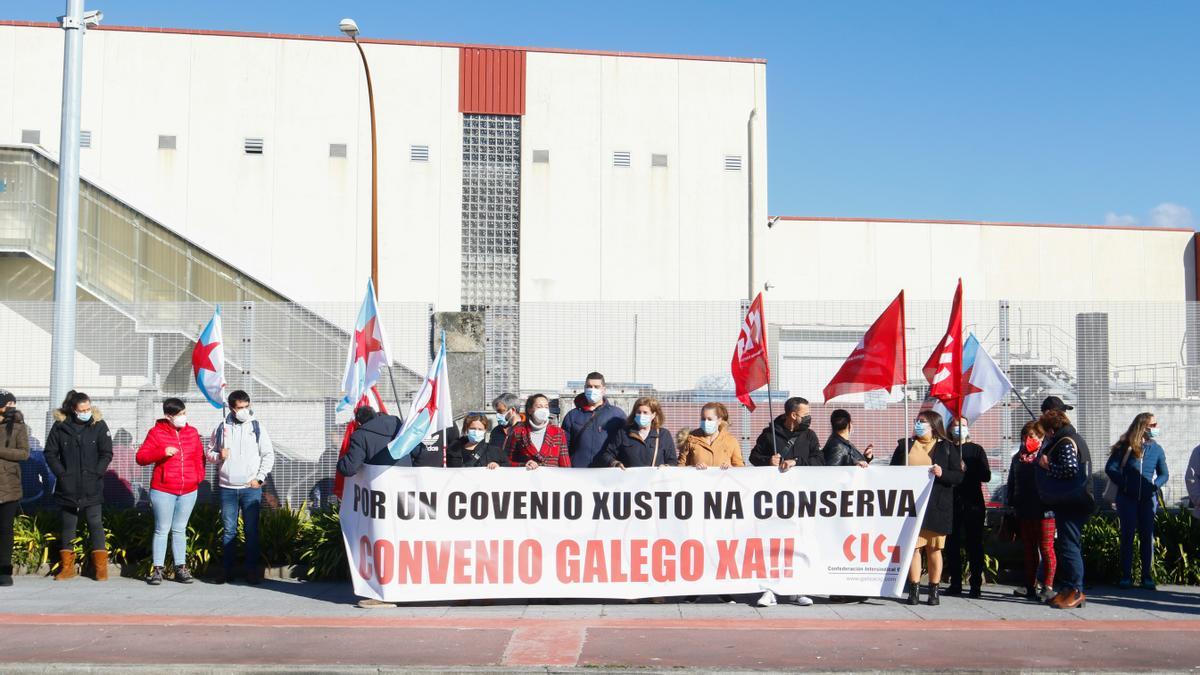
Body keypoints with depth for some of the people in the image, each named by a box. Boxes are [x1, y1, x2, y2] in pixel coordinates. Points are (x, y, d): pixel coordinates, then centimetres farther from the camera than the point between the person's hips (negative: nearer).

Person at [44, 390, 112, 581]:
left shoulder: (99, 425, -3)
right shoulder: (60, 426, -1)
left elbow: (107, 454, 0)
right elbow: (50, 453, 4)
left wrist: (95, 473, -9)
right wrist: (62, 473, -5)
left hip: (92, 488, -1)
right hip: (67, 487, 2)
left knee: (95, 524, -2)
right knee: (68, 525, 9)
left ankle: (101, 567, 2)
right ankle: (67, 567, 17)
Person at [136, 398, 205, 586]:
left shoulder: (192, 433, 8)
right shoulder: (156, 432, -3)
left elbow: (199, 457, 16)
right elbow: (141, 457, -7)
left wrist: (199, 476, 2)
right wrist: (162, 452, -21)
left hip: (188, 491, 4)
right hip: (163, 490, -4)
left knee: (180, 530, 12)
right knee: (162, 530, 0)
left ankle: (180, 568, 16)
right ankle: (157, 569, 7)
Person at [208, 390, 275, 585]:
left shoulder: (256, 427, 3)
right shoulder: (222, 428, 6)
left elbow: (268, 455, 4)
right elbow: (210, 453, 14)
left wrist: (259, 478, -4)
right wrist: (218, 456, -8)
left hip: (251, 488, -1)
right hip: (227, 488, 1)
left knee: (252, 530, 2)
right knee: (228, 530, 5)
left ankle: (252, 570, 8)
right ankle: (227, 570, 13)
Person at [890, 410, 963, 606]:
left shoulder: (947, 447, 6)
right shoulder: (905, 445, 13)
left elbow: (958, 476, 1)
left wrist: (942, 473, -18)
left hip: (936, 507, -1)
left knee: (934, 548, 2)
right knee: (913, 546, -2)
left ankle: (934, 590, 9)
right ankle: (914, 589, 2)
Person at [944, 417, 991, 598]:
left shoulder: (976, 450, 9)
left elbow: (986, 476, 0)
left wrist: (966, 470, -11)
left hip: (973, 503, -1)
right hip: (951, 503, 1)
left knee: (974, 545, -1)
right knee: (952, 545, 3)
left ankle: (976, 585, 1)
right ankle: (955, 584, 10)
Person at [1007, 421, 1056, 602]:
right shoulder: (1017, 458, 13)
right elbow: (1012, 483, 16)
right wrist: (1012, 505, 12)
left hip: (1043, 510, -6)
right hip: (1024, 511, 7)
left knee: (1046, 549, -2)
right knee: (1029, 550, 12)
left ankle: (1048, 588, 1)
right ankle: (1030, 587, 19)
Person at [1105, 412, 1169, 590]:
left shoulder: (1156, 449, 6)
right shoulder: (1125, 447, -2)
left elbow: (1164, 474, 12)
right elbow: (1110, 468, -1)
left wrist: (1155, 485, -6)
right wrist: (1123, 484, -10)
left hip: (1148, 499, 2)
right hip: (1127, 498, -2)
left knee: (1147, 536, 3)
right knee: (1127, 535, 0)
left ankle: (1147, 576, 9)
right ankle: (1126, 576, 5)